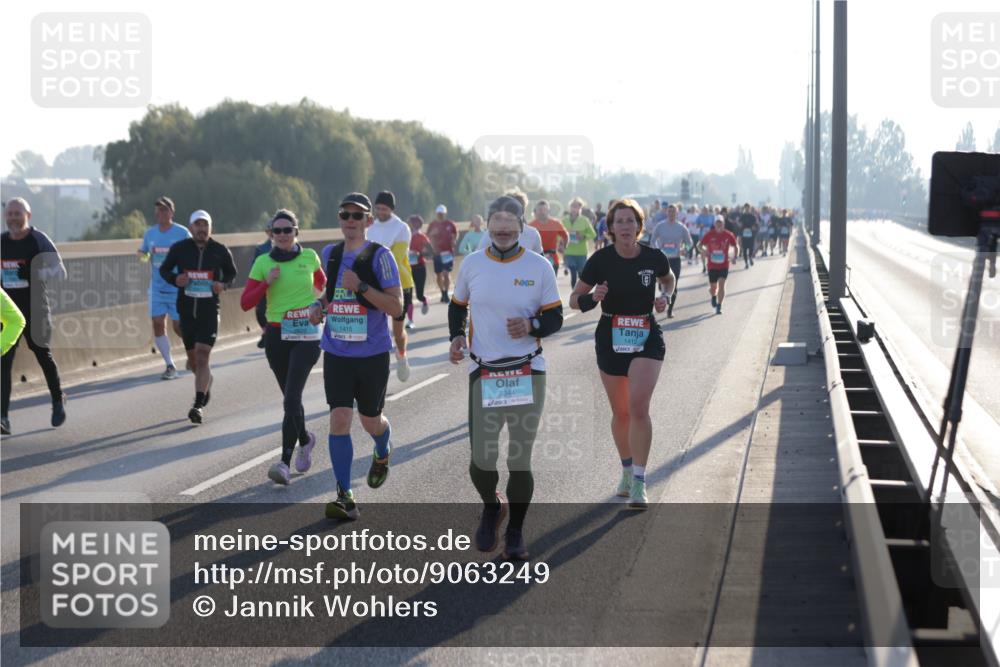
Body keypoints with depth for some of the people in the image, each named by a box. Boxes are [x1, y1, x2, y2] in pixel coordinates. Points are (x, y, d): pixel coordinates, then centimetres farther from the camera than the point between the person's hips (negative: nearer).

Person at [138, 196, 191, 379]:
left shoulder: (182, 233, -7)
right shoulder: (150, 233, 5)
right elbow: (144, 254, 18)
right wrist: (143, 255, -5)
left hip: (178, 288, -4)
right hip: (157, 287, 4)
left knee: (178, 327, -1)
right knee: (157, 324, -5)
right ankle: (170, 366, 3)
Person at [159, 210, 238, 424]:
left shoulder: (221, 251, -1)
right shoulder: (179, 249, -1)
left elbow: (231, 273, 15)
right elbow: (164, 269, 11)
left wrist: (224, 284, -7)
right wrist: (175, 279, -11)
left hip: (210, 311, -2)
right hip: (186, 310, 2)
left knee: (203, 355, -14)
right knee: (193, 359, 12)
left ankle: (199, 404, -16)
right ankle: (206, 383, 44)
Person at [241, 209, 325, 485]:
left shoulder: (309, 257, 1)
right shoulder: (262, 262, 0)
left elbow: (321, 281, 23)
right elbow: (245, 303, -4)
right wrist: (266, 283, -15)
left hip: (306, 334, -3)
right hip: (276, 335, 3)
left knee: (291, 399, -16)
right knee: (290, 398, 15)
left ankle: (285, 462, -19)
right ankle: (305, 440, 43)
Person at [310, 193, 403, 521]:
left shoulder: (380, 256, -10)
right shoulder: (330, 254, 6)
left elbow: (396, 307, -14)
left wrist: (361, 287, -24)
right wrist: (319, 305, 4)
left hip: (372, 354, -3)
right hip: (336, 354, 3)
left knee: (370, 421, 13)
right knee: (339, 419, -9)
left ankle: (382, 454, 49)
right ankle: (345, 497, -6)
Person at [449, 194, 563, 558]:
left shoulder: (539, 266, 0)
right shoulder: (472, 264, 4)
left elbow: (555, 317, 4)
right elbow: (457, 306, 19)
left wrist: (531, 326, -17)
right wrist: (457, 337, 1)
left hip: (528, 374, -1)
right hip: (483, 374, 1)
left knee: (520, 460, 2)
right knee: (482, 459, -4)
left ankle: (515, 532, 21)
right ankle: (491, 507, 30)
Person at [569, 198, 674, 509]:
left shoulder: (653, 258, -6)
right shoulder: (601, 260, -9)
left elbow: (668, 279, 18)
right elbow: (574, 299, -1)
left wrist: (665, 297, -3)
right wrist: (593, 298, -22)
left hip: (647, 340, -1)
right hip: (611, 342, 1)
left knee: (638, 406, -17)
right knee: (621, 413, 11)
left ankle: (639, 483, -12)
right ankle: (627, 470, 35)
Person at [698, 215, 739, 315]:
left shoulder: (728, 235, -2)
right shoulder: (709, 235, -4)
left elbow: (736, 246, 9)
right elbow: (700, 246, 2)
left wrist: (735, 257, -6)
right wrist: (704, 251, -21)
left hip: (724, 265, 0)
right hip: (712, 265, 0)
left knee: (721, 284, -14)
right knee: (713, 287, 6)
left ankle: (719, 306, -5)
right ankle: (713, 296, 42)